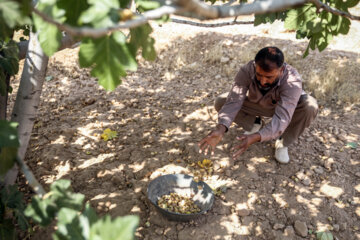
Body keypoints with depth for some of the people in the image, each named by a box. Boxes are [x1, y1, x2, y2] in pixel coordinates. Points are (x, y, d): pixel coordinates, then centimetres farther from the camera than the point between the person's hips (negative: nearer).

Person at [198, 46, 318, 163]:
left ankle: (282, 143, -6)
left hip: (285, 105, -1)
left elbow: (282, 118, -46)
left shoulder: (292, 81, -38)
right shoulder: (247, 71, -33)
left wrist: (255, 137, -61)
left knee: (310, 107, -34)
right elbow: (234, 101, -37)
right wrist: (220, 128, -55)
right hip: (255, 104, 2)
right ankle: (255, 124, 7)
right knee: (220, 102, -20)